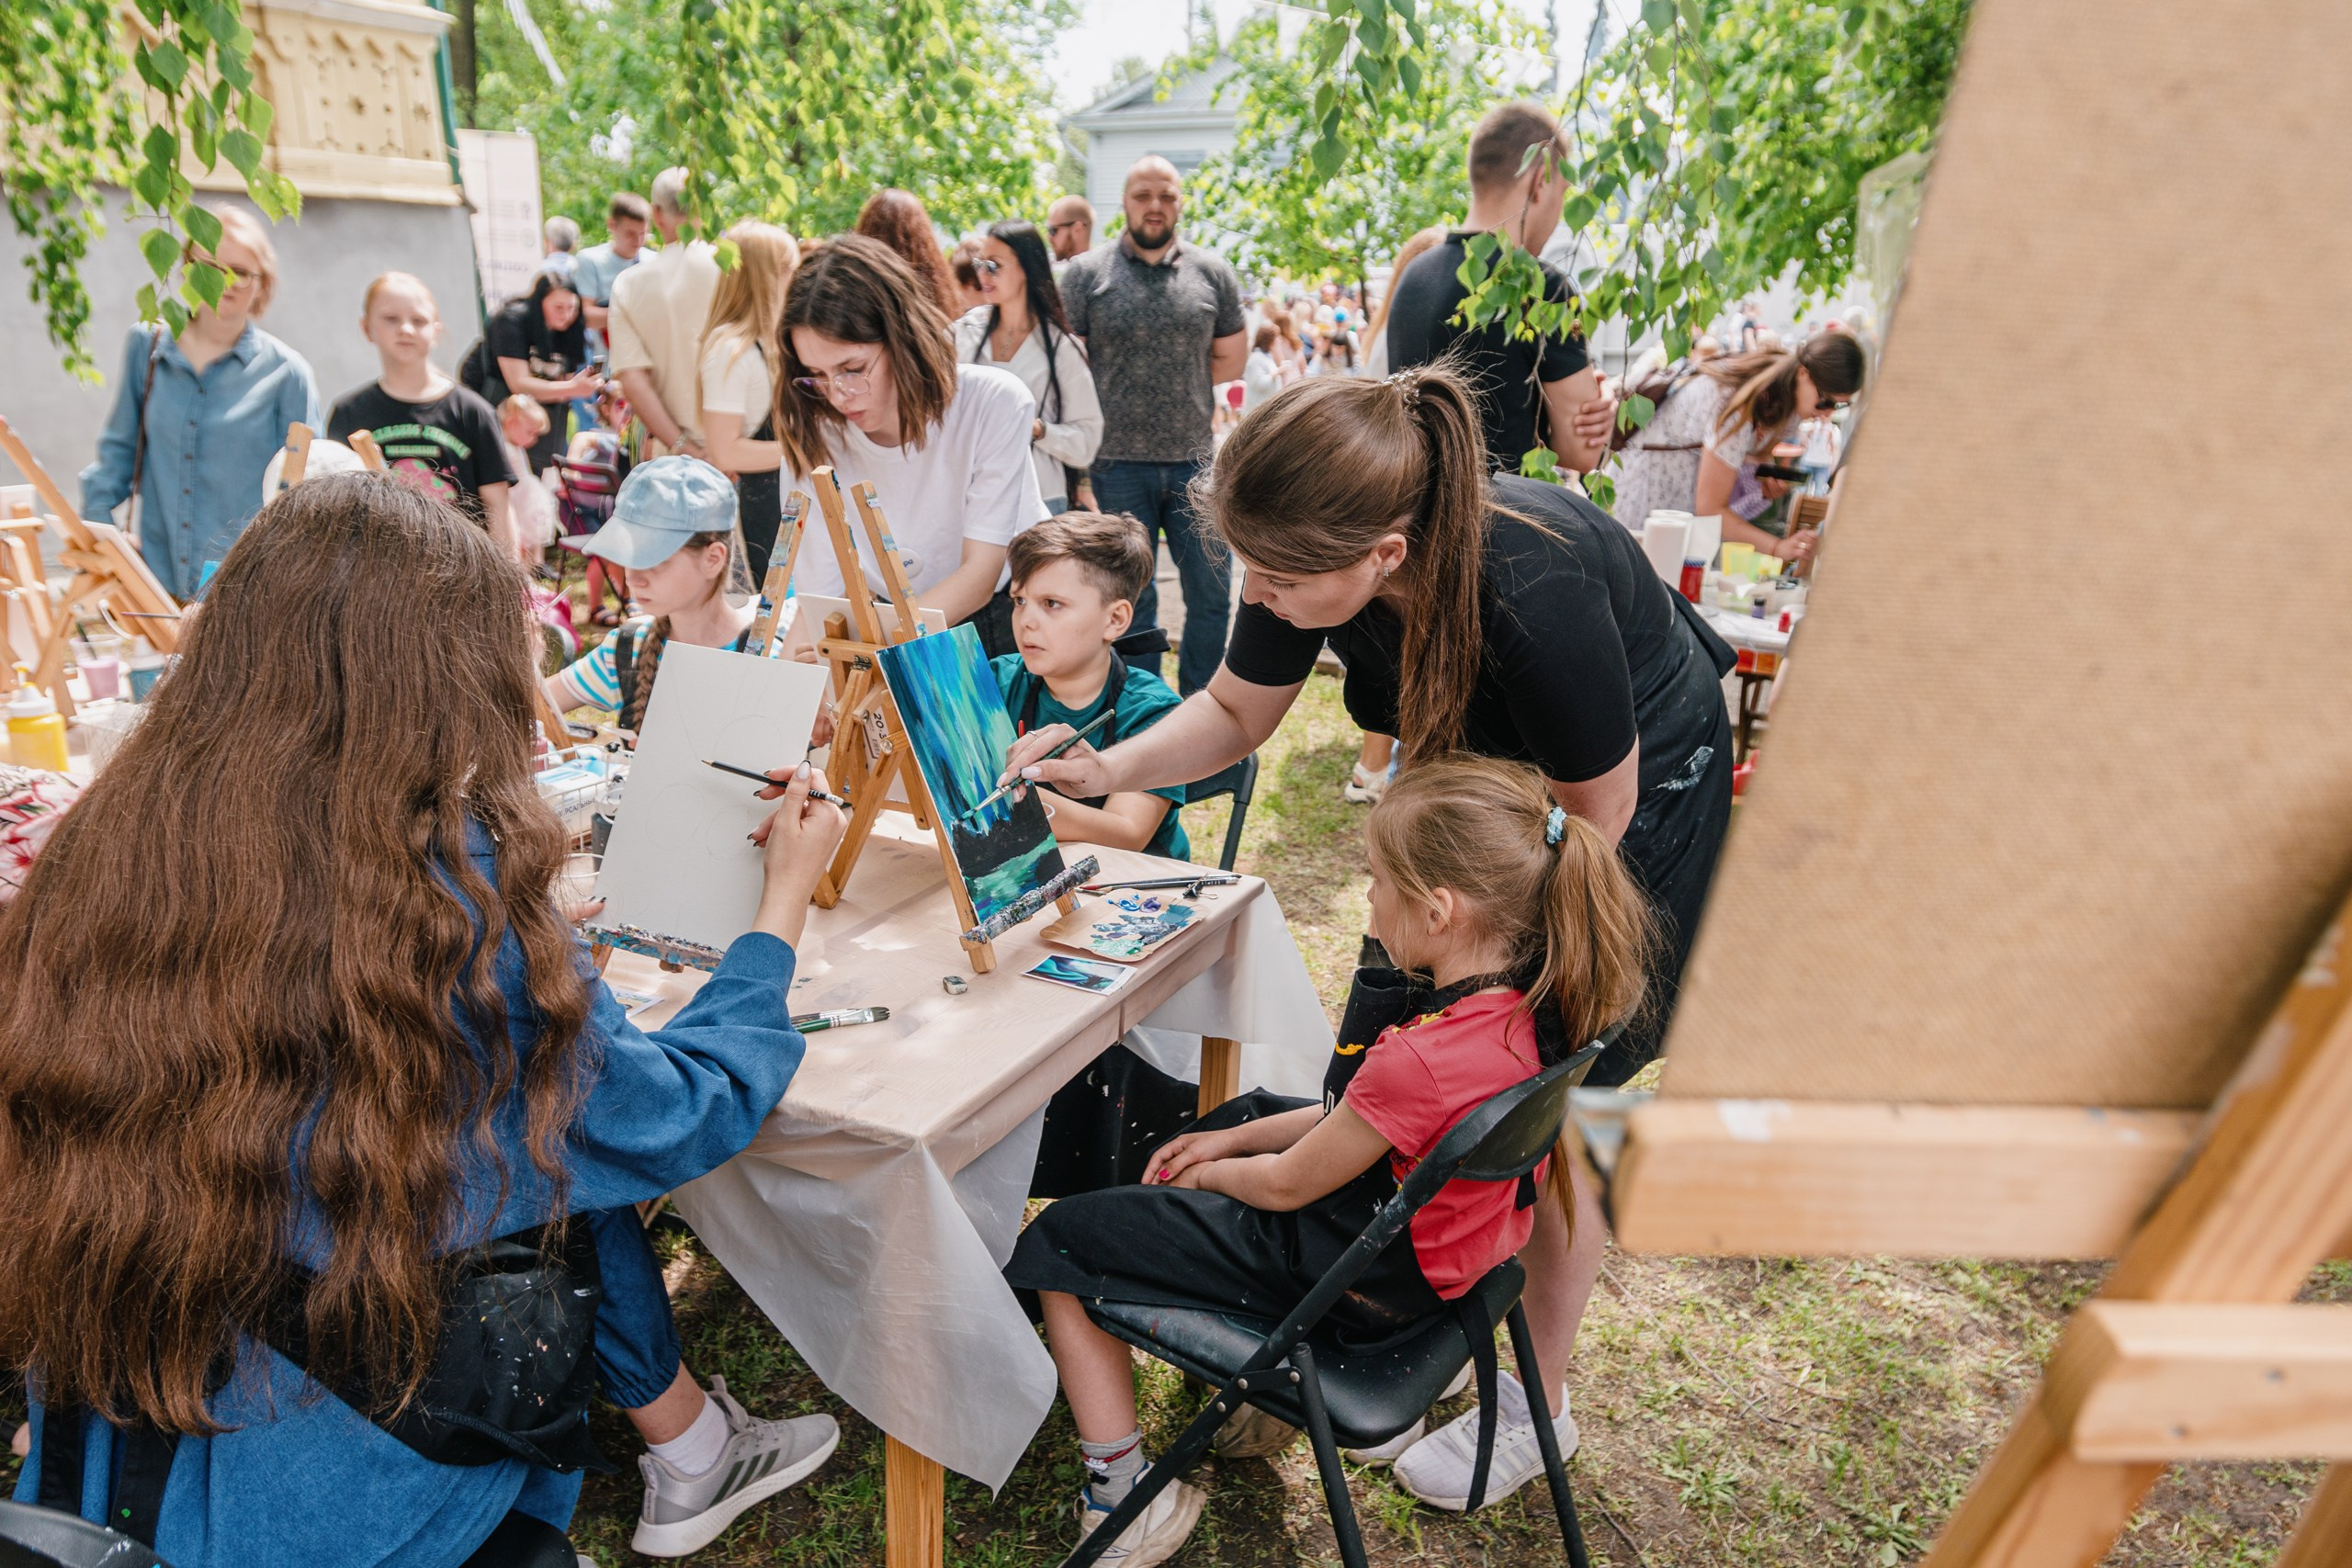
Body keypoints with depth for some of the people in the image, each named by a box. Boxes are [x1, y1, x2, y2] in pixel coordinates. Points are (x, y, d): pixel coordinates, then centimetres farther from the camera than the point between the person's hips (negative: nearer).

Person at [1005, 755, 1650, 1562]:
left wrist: (1208, 1171, 3)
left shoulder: (1420, 1061, -36)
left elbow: (1288, 1185, -18)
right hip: (1446, 1253, 9)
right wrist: (1233, 1139, 5)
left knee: (1061, 1240, 2)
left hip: (1361, 1291, -8)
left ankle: (1121, 1496, 9)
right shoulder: (1531, 1003, -11)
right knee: (1244, 1111, 30)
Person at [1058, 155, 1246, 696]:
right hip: (1118, 465, -2)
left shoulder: (1212, 272, 8)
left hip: (1195, 460, 2)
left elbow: (1231, 361, 14)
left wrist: (1155, 385, 4)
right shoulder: (1086, 273, 2)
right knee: (1131, 603, 6)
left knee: (1212, 595, 5)